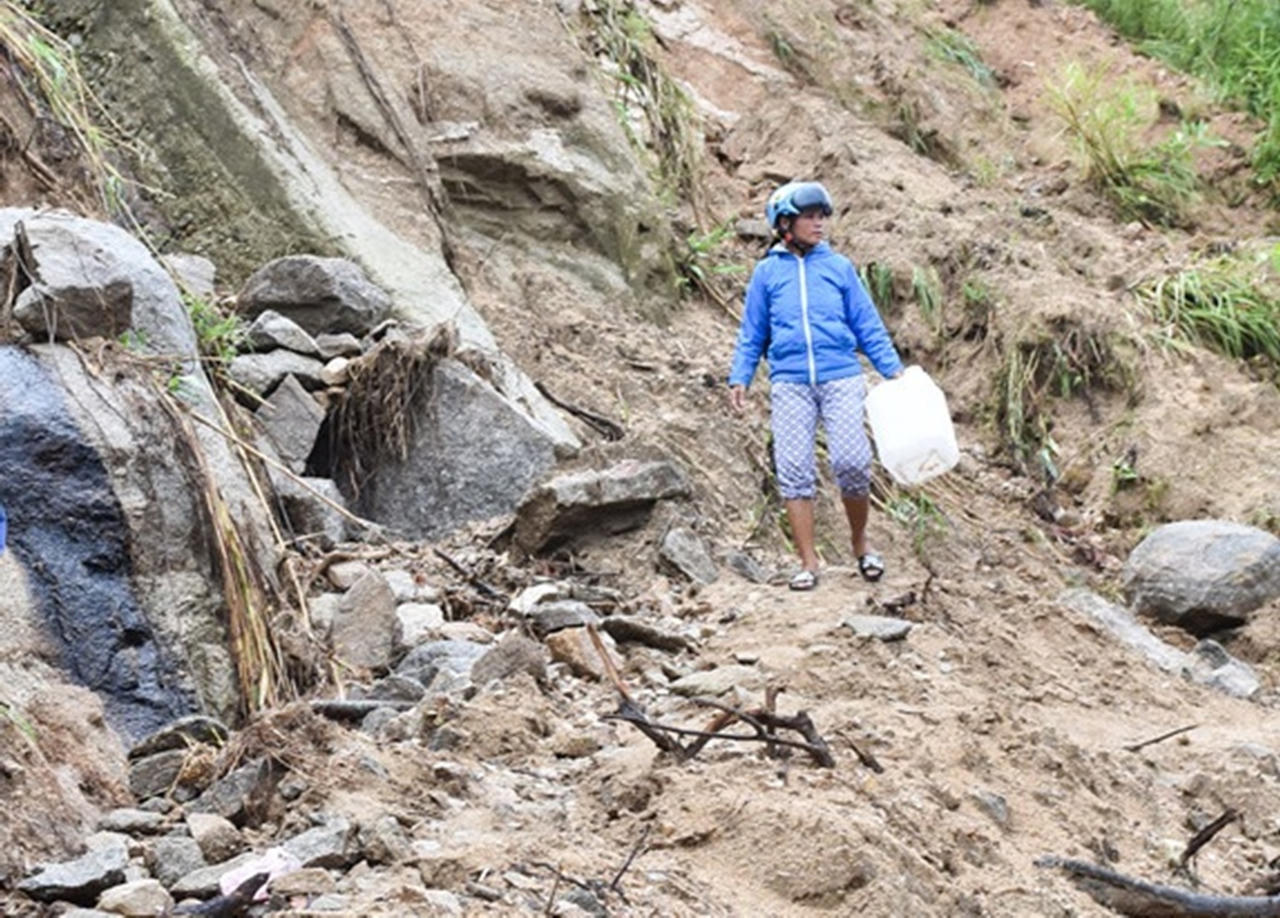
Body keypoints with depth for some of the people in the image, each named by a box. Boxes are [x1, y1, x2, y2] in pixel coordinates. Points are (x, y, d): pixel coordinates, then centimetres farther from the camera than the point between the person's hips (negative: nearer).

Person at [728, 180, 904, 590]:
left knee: (852, 463, -11)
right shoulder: (767, 272, 11)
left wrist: (894, 370, 5)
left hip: (841, 377, -1)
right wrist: (739, 378, 3)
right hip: (790, 383, 1)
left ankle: (860, 543, 12)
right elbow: (752, 335, 15)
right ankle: (808, 562, 3)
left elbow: (868, 325, 13)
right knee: (794, 470, -4)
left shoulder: (839, 267, 11)